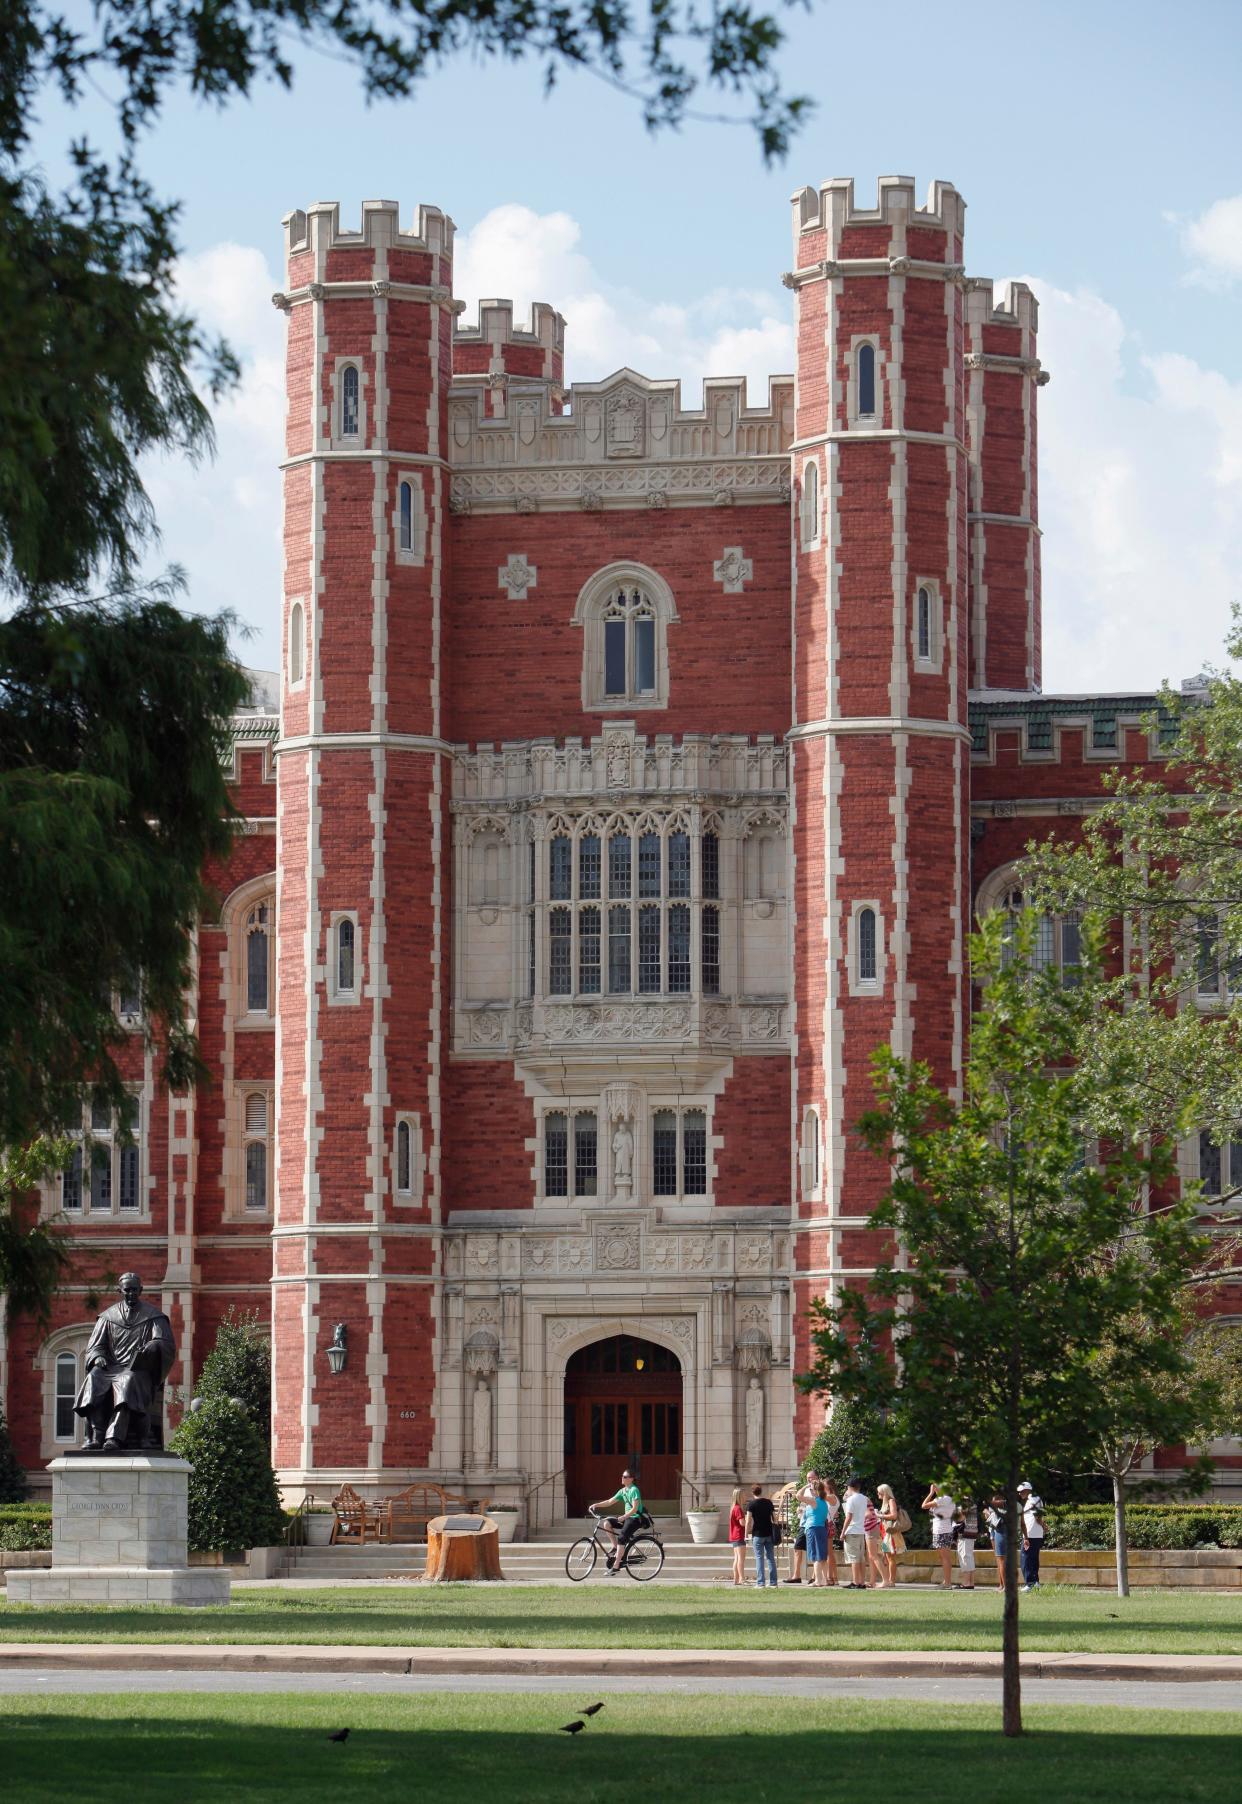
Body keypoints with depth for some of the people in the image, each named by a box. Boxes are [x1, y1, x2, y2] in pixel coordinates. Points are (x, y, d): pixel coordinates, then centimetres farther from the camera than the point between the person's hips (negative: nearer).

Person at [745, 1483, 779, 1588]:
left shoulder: (751, 1504, -6)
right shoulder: (768, 1502, 6)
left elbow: (748, 1521, -10)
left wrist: (747, 1534, -3)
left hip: (758, 1534, -4)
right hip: (769, 1533, 4)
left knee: (759, 1558, -3)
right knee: (771, 1558, 8)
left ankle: (760, 1582, -8)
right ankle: (773, 1582, 8)